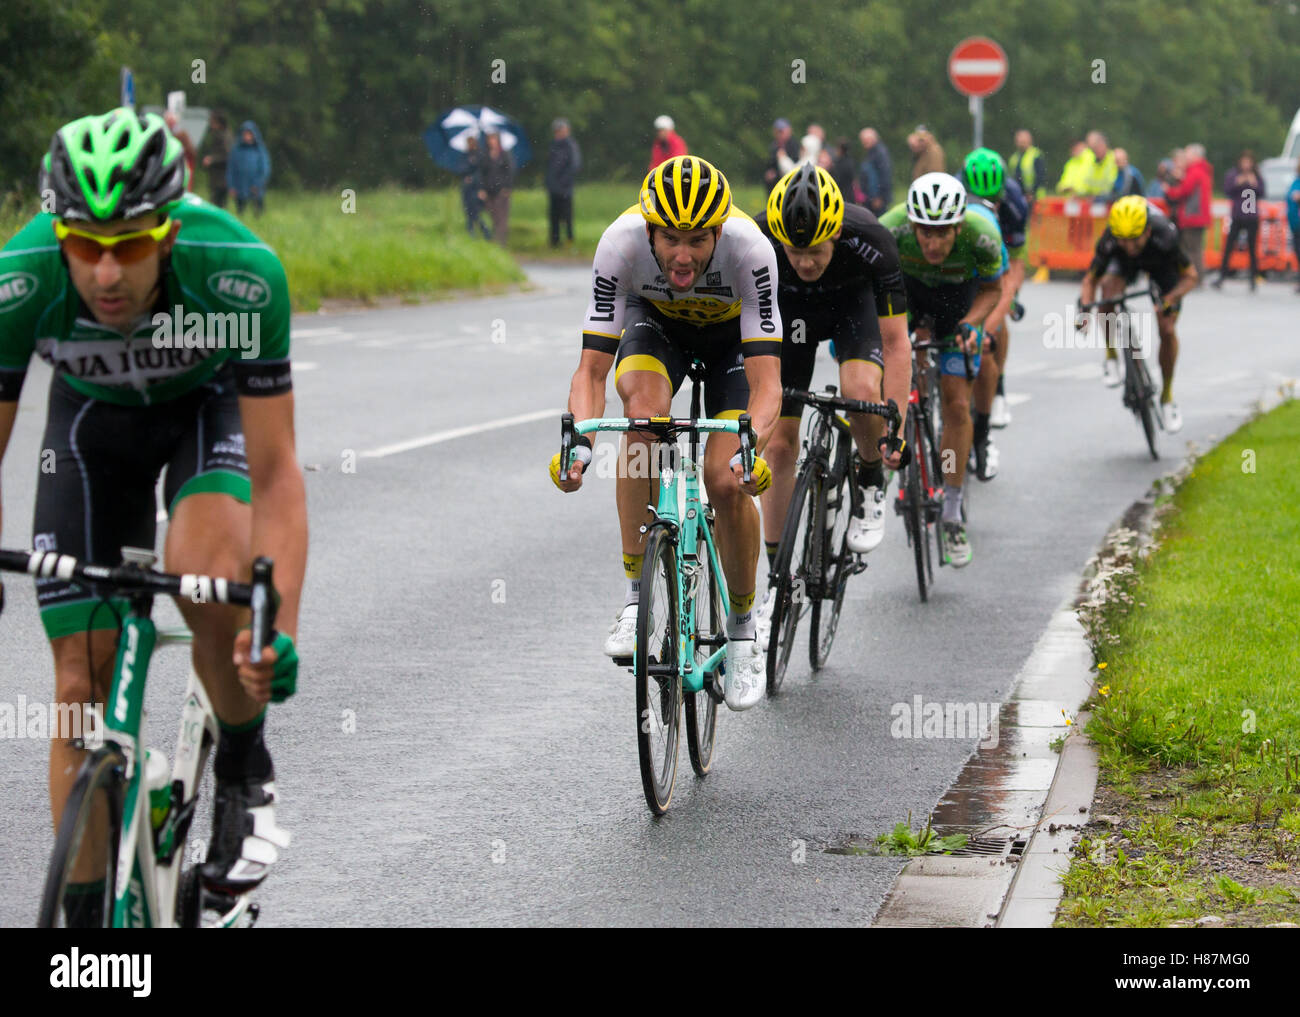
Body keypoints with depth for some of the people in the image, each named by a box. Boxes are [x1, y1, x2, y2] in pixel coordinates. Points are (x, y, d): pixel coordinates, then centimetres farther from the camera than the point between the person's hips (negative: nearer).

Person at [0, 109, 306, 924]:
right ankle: (87, 914, 9)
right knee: (82, 685, -4)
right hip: (93, 419, 2)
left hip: (214, 403, -2)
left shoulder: (240, 270, -38)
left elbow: (274, 476, -33)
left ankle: (246, 776, -5)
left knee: (209, 582, -32)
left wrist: (280, 627, -42)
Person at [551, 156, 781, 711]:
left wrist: (751, 447, -59)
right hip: (654, 320, 1)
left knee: (726, 484, -16)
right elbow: (592, 367, -33)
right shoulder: (622, 242, -35)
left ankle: (741, 625, 9)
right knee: (645, 411, -32)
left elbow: (766, 381, -40)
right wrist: (579, 443, -51)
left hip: (731, 334, -1)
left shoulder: (749, 247, -38)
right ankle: (636, 597, -23)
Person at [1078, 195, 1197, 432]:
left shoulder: (1165, 236, -41)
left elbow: (1190, 276, -28)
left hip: (1161, 264, -1)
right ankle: (1111, 357, -15)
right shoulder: (1109, 242, -37)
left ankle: (1167, 396, 11)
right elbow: (1090, 280, -23)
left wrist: (1170, 299, -45)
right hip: (1124, 263, 1)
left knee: (1167, 330, -10)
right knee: (1109, 285, -33)